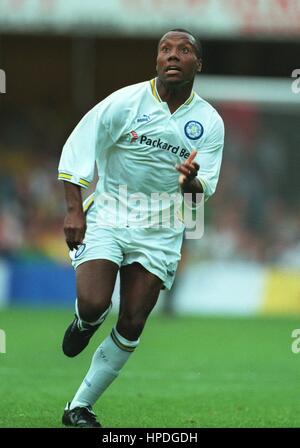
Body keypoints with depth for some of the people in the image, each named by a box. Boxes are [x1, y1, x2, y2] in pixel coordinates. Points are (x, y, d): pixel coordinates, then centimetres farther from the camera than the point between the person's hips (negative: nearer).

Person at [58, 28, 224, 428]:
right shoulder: (125, 102, -8)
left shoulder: (210, 123, 0)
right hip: (106, 215, -2)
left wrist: (190, 181, -27)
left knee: (131, 326, -3)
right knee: (93, 303, -22)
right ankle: (85, 323, 17)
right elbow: (76, 151, -4)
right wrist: (75, 210, -12)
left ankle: (79, 407, 11)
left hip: (160, 233, 2)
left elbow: (204, 189, -3)